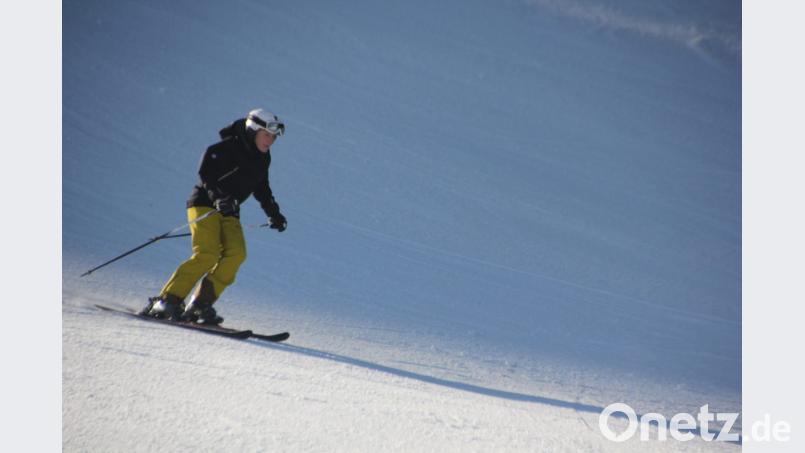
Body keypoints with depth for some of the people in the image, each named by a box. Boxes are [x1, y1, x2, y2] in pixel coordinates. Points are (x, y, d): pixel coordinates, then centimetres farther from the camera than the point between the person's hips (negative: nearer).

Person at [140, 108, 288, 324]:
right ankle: (167, 301, -19)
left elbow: (262, 188, 27)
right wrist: (219, 196, -36)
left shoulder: (263, 158, 12)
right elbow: (205, 172, -22)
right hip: (204, 204, -7)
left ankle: (200, 304, -16)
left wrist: (274, 214, 24)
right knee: (207, 255, -24)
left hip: (229, 212, 7)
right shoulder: (229, 147, -12)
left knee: (236, 253, -17)